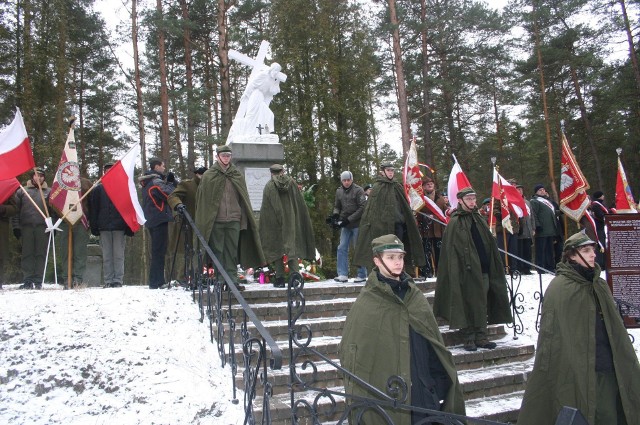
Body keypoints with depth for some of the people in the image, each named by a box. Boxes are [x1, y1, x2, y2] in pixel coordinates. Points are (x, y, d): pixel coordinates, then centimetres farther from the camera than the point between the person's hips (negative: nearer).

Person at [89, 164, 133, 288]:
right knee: (106, 256, 3)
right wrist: (94, 227, -1)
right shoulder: (97, 190, 11)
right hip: (104, 227, 1)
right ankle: (108, 281, 7)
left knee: (118, 255, -1)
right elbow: (93, 209, 8)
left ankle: (118, 281, 1)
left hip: (119, 227, -1)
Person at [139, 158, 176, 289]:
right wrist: (170, 182, -1)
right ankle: (156, 282, -6)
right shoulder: (156, 181, -12)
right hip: (159, 219, -10)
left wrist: (170, 181, 5)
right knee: (159, 252, -7)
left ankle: (156, 281, 18)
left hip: (152, 221, 10)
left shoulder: (147, 182, 18)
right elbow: (169, 195, -18)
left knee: (157, 251, 14)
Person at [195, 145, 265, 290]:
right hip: (215, 220, -2)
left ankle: (232, 280, 8)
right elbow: (202, 199, 3)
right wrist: (204, 221, -3)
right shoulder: (209, 176, 3)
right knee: (217, 251, 2)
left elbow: (244, 199, 11)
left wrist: (244, 220, 5)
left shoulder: (237, 175, 11)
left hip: (234, 220, 2)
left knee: (232, 252, 4)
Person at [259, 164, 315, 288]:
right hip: (290, 222, 2)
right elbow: (301, 205, 6)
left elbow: (265, 209, -5)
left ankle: (280, 279, 4)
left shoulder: (269, 186, -3)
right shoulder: (292, 183, 5)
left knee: (276, 249, 4)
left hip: (275, 224, -2)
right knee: (292, 247, 5)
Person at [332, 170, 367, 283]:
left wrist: (349, 219, -15)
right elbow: (337, 206, 20)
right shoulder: (339, 191, 9)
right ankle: (343, 274, 6)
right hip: (345, 225, 5)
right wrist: (336, 213, -4)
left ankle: (362, 275, 9)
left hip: (357, 224, -5)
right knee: (342, 248, 1)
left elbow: (362, 207, -11)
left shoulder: (358, 190, -7)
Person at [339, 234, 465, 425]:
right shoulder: (366, 303, -8)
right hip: (385, 392, -4)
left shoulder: (416, 297, 7)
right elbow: (351, 350, -7)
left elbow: (435, 342, 13)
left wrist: (441, 380, 11)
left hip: (424, 389, 5)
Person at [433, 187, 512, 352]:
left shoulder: (479, 219, 15)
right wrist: (456, 271, -17)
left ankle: (481, 336, 17)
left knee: (482, 305, 9)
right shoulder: (455, 223, -5)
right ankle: (469, 338, 10)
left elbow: (490, 244, 18)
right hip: (466, 271, -6)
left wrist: (494, 266, 13)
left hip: (483, 270, 6)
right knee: (468, 305, 0)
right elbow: (451, 250, -10)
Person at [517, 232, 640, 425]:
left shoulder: (600, 286, 12)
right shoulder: (559, 288, -9)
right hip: (577, 374, -6)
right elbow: (551, 334, -12)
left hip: (609, 372, 6)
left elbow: (616, 330, 18)